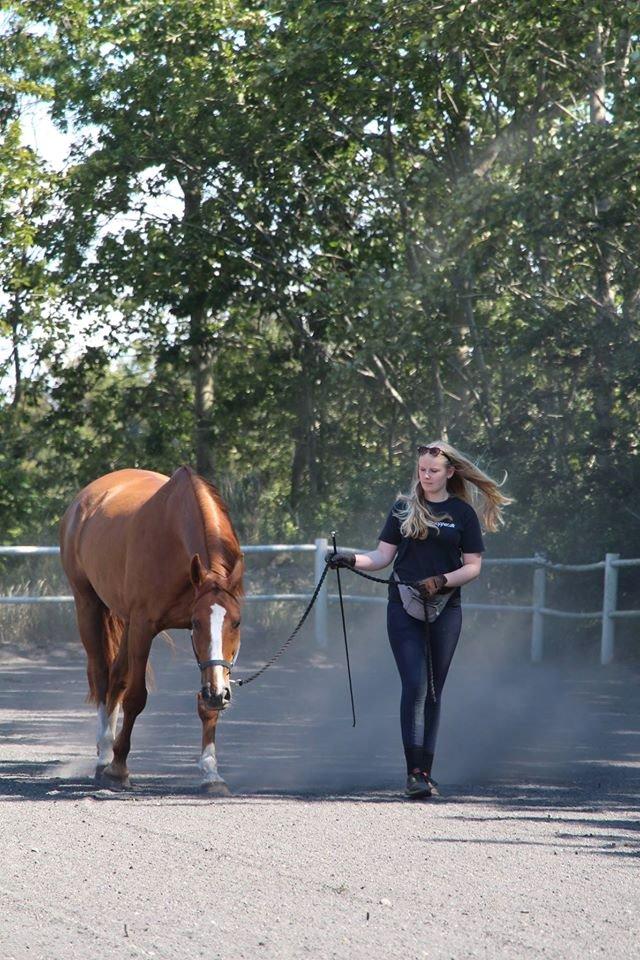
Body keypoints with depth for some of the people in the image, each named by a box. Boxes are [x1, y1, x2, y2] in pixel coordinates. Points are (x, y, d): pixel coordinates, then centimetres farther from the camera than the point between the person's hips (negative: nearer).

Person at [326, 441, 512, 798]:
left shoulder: (463, 513, 5)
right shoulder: (404, 509, 8)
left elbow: (473, 567, 3)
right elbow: (383, 556, 5)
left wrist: (441, 580, -14)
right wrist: (352, 560, -13)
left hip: (445, 609, 1)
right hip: (404, 608, -1)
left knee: (434, 690, 5)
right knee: (415, 684, -13)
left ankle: (426, 772, 10)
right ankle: (414, 772, -18)